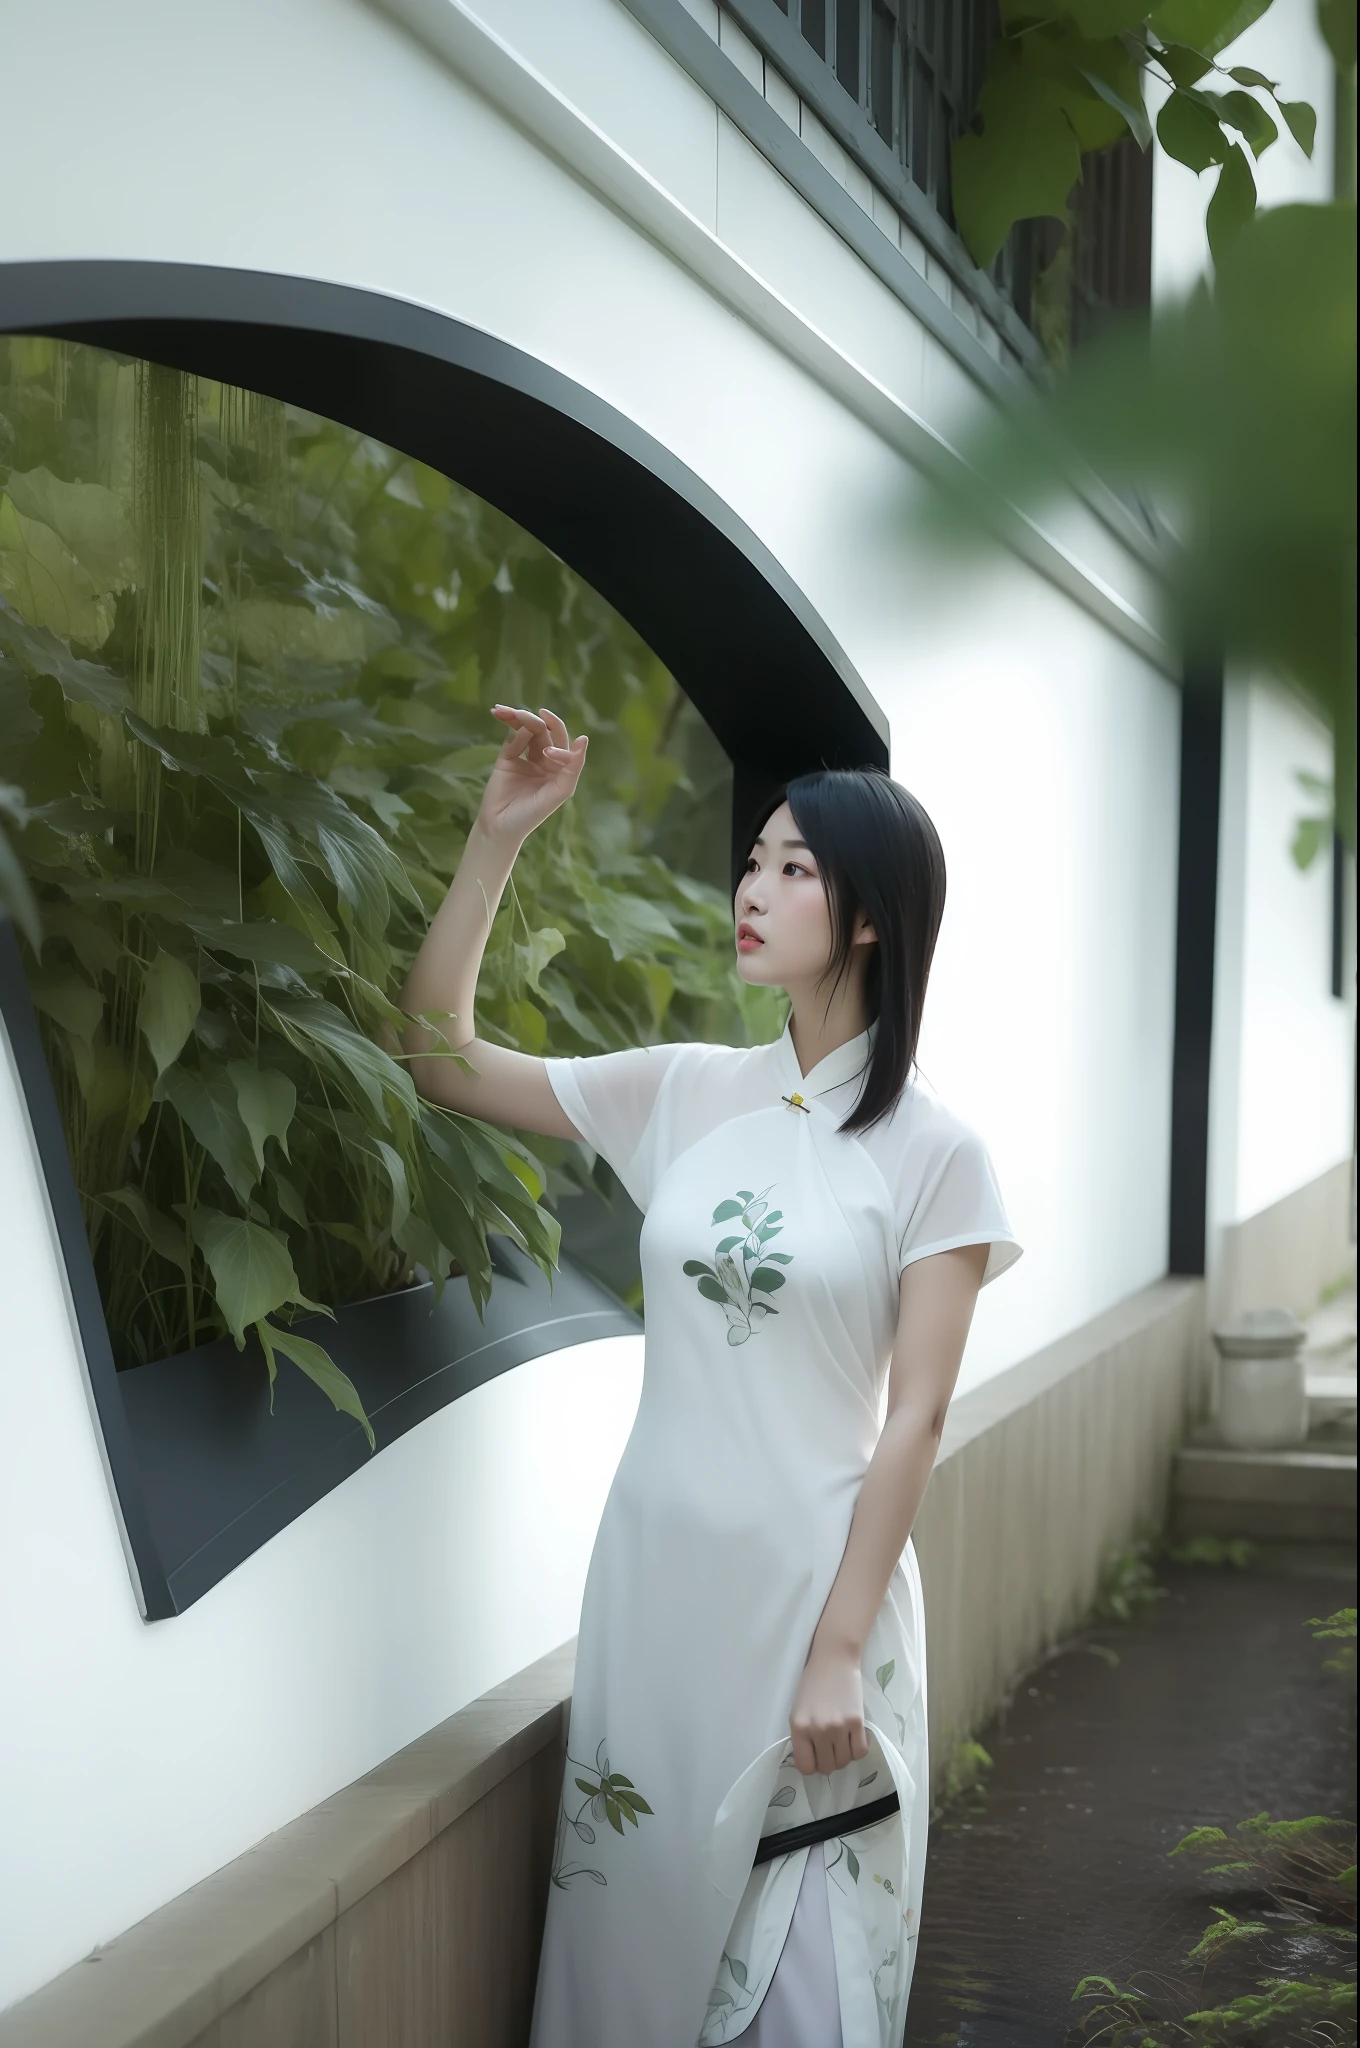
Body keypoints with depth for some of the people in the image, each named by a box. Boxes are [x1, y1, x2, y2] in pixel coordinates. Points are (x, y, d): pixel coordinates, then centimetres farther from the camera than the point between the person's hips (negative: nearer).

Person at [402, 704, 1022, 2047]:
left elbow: (914, 1417, -9)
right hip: (654, 1576, 4)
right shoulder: (681, 1095, 2)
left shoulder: (933, 1152, -8)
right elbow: (443, 1059, 4)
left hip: (812, 1585, -3)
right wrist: (498, 835, -3)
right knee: (640, 1924, 15)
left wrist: (839, 1648, -12)